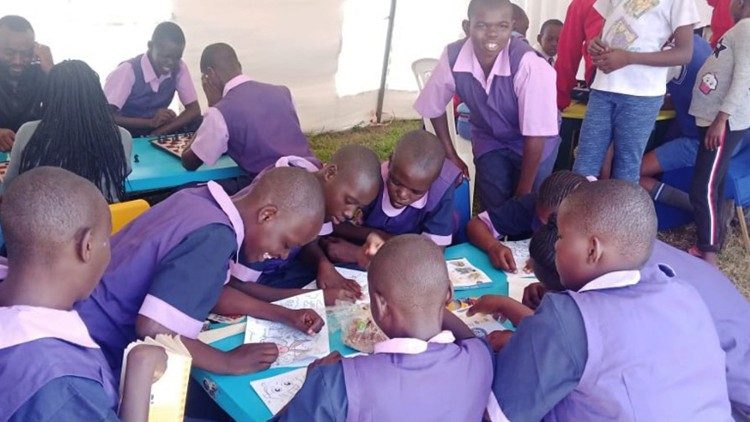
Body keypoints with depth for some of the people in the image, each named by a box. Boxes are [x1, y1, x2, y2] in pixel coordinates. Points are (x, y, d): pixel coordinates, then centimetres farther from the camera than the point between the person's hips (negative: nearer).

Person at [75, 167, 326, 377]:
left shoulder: (200, 200, -1)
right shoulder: (214, 237, -26)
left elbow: (211, 288, 11)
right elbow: (153, 330, -31)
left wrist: (284, 315, 5)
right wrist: (230, 362, -19)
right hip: (96, 355, -8)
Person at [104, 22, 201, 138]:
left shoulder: (179, 68, -6)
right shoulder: (127, 71, -19)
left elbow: (194, 110, -7)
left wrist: (160, 132, -20)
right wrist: (151, 122, -35)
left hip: (158, 134, 3)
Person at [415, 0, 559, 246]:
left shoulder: (529, 64, -35)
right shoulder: (452, 58, -25)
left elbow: (535, 138, -26)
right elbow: (434, 109, -4)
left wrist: (523, 193, -18)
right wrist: (451, 156, 1)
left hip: (533, 143, -2)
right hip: (489, 139, 3)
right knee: (496, 211, -3)